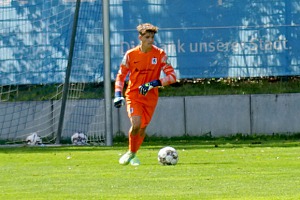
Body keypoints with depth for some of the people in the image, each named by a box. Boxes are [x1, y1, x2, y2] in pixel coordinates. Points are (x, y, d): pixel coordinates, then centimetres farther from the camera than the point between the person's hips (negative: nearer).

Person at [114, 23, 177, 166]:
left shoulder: (160, 54, -7)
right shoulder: (130, 55, -6)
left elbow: (172, 76, -10)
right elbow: (120, 76, 3)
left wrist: (153, 83, -24)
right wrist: (118, 94, -11)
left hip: (150, 96, 2)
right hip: (133, 95, -2)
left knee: (142, 128, 6)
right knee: (136, 124, -21)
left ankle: (132, 154, 30)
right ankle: (131, 152, 2)